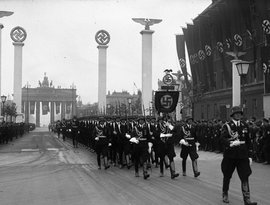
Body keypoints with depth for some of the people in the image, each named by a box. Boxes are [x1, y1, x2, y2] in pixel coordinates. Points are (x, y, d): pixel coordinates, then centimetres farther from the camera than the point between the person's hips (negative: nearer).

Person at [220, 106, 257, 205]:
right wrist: (231, 143, -36)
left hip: (243, 155, 2)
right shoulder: (227, 126, -3)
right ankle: (225, 195, 32)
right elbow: (223, 138, -17)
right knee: (227, 176, 12)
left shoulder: (244, 125, 9)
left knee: (245, 177, -6)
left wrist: (249, 155, 10)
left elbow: (248, 141, 13)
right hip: (230, 155, -2)